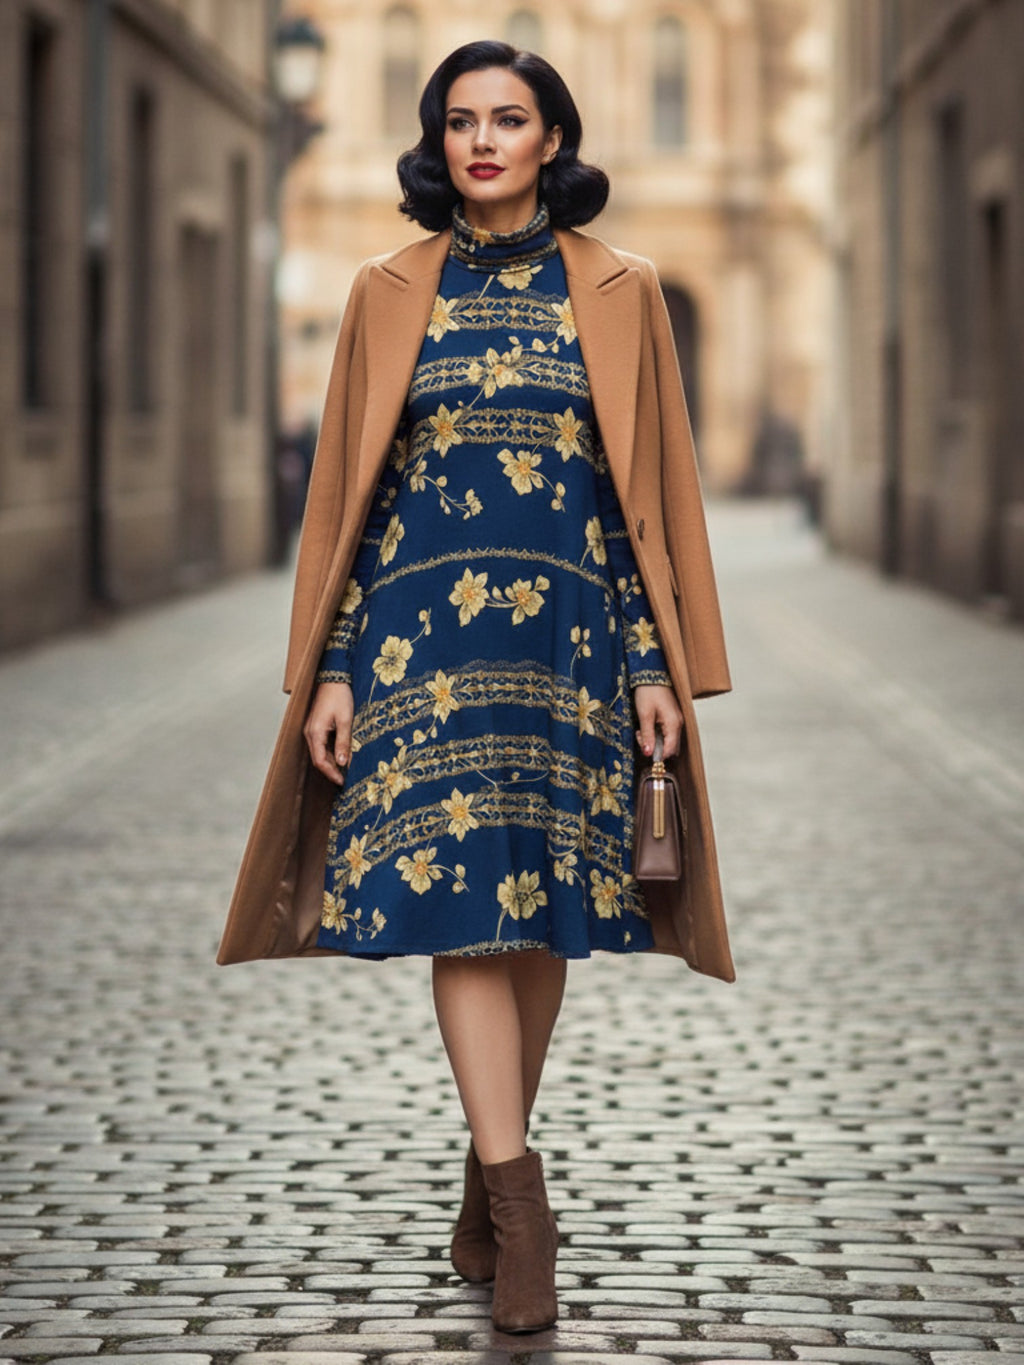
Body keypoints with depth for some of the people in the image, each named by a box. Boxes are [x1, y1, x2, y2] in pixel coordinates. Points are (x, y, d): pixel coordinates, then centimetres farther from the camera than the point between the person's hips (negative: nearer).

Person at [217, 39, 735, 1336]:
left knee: (542, 909, 5)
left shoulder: (617, 293, 5)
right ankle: (518, 1199, -14)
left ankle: (488, 1186, 20)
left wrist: (657, 662, -1)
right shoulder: (389, 294, 7)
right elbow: (345, 492, 7)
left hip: (568, 635, 1)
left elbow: (653, 492, 5)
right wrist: (333, 668, 1)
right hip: (427, 630, 0)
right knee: (456, 900, -12)